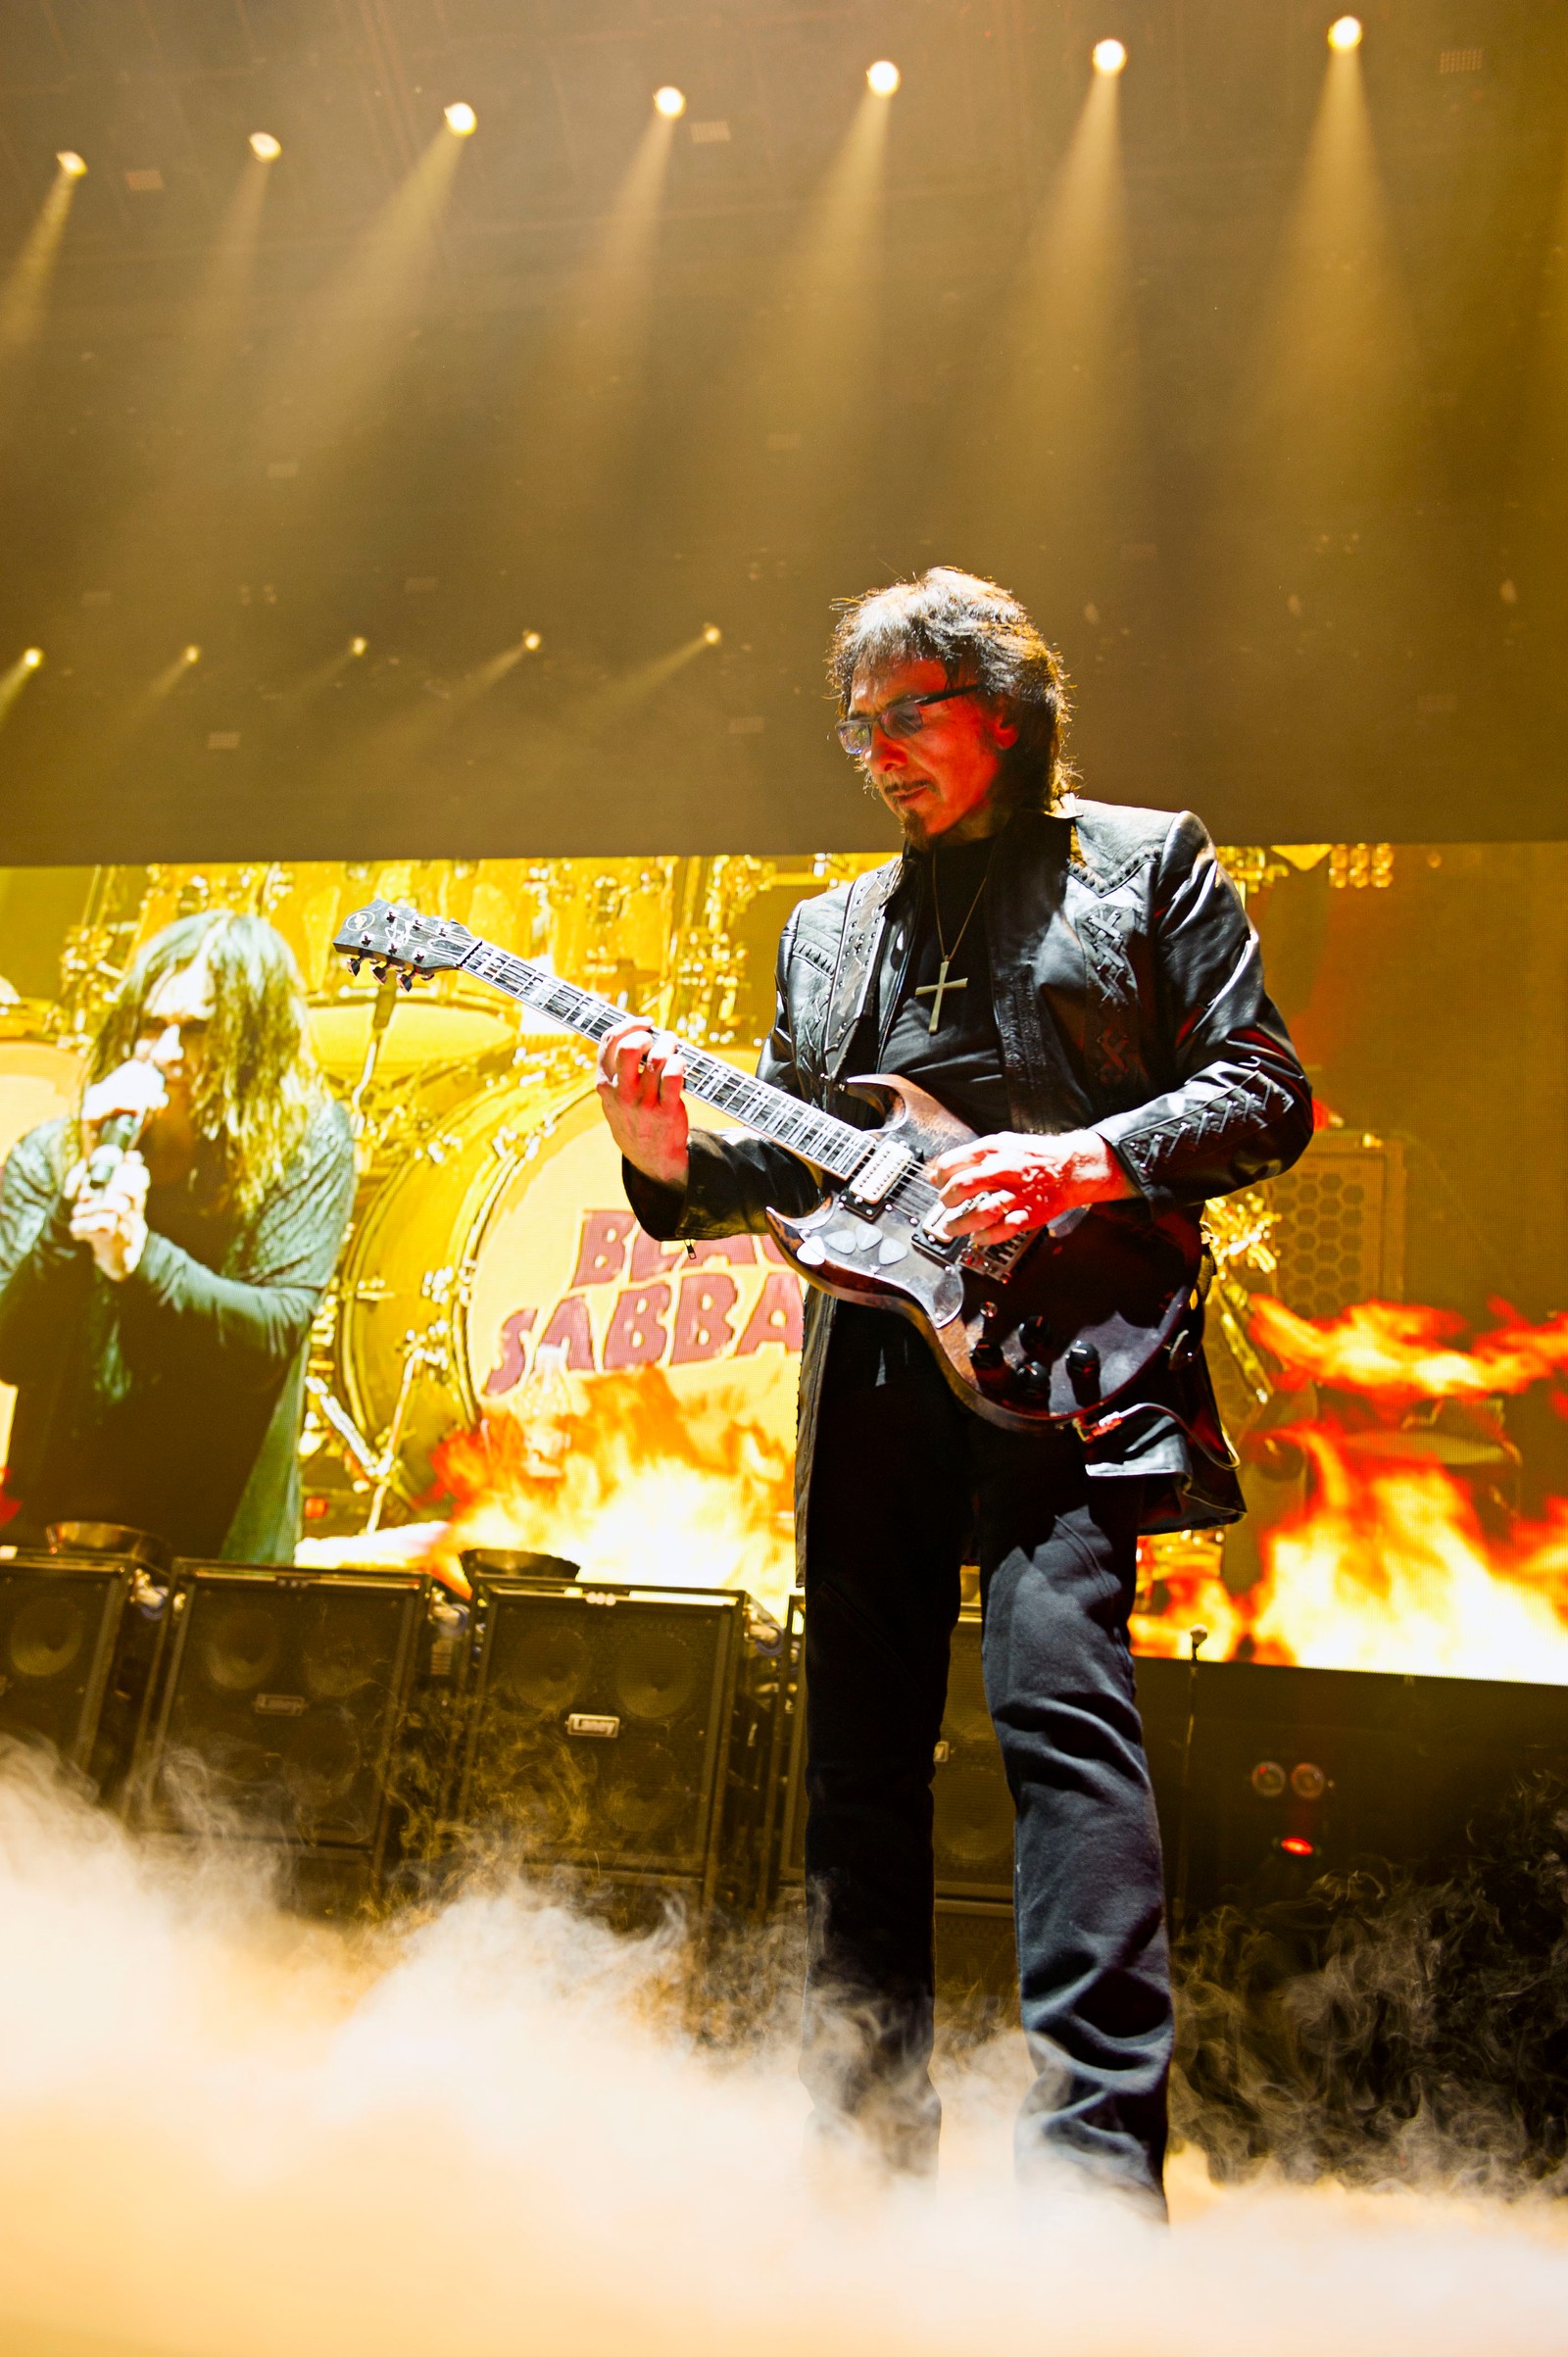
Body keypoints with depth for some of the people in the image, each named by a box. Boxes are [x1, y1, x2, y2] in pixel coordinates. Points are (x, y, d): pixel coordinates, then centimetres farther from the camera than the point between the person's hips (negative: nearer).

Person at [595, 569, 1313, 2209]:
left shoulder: (1150, 862, 10)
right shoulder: (829, 930, 22)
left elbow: (1268, 1092, 2)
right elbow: (793, 1160, 18)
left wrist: (1087, 1162, -14)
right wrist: (678, 1161, -3)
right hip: (872, 1361, 5)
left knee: (1058, 1693, -19)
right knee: (859, 1741, 7)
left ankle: (1099, 2151, -13)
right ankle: (867, 2120, 20)